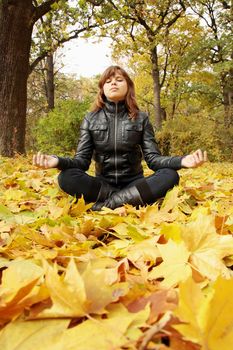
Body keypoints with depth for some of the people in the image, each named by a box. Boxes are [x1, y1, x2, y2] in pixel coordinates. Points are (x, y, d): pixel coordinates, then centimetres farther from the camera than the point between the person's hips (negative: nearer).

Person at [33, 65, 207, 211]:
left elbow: (153, 158, -5)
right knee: (66, 177, -28)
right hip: (103, 183, 0)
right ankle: (134, 200, -27)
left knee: (170, 175, -28)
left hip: (134, 183, 0)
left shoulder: (141, 118, 3)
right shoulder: (91, 119, 4)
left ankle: (103, 206, -32)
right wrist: (58, 161, -27)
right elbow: (82, 160, -4)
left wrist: (182, 161, -26)